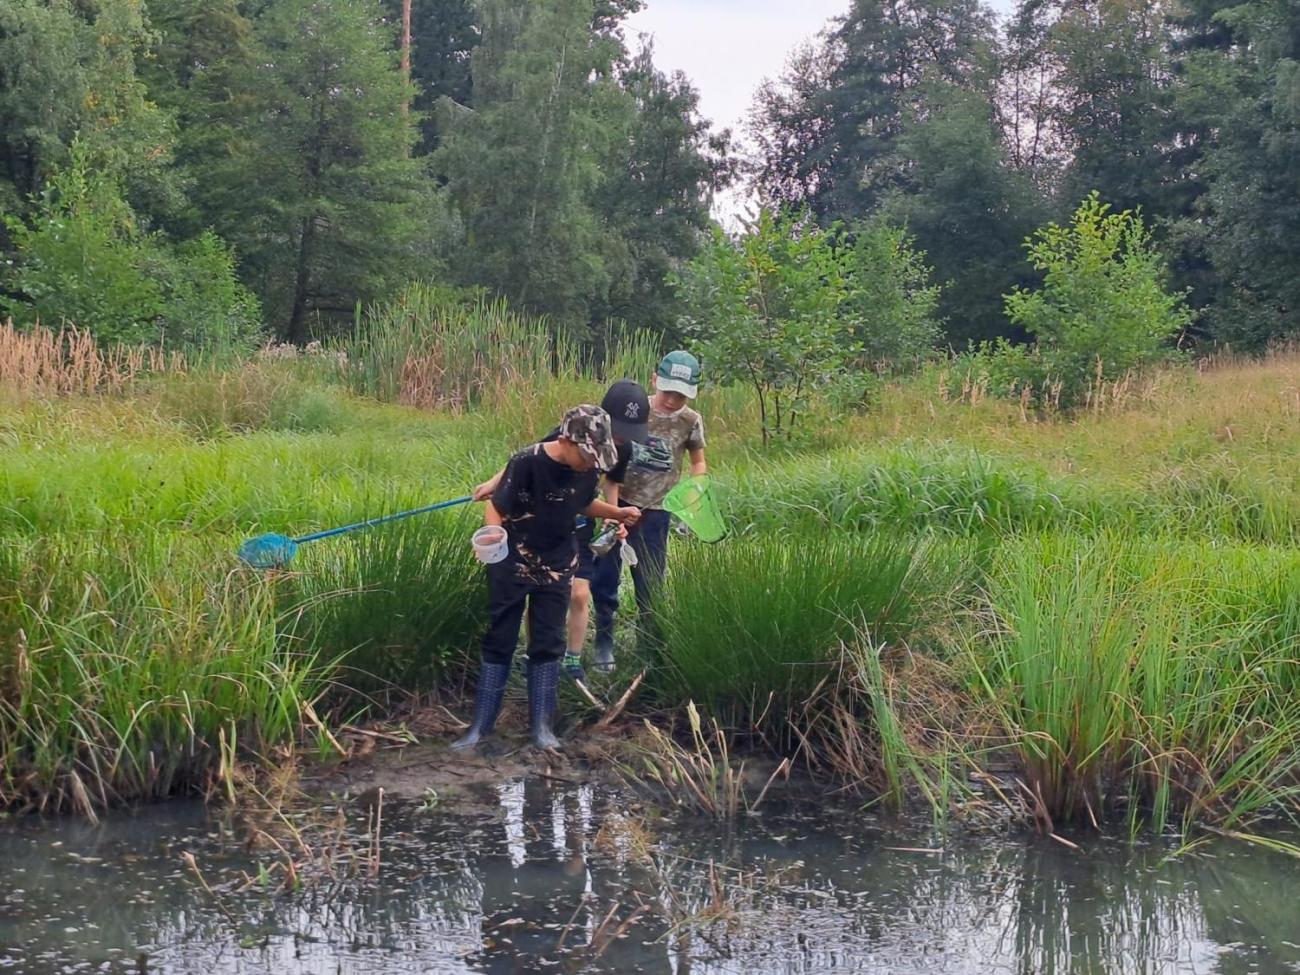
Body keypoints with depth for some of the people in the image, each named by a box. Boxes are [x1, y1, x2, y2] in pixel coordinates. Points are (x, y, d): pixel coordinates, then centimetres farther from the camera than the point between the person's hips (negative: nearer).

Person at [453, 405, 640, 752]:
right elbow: (496, 507, -21)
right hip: (512, 565, -4)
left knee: (548, 644, 6)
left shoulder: (587, 469, -8)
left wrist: (618, 513, 0)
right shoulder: (527, 462, -24)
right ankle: (481, 724, 10)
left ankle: (541, 725, 14)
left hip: (556, 567, 4)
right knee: (499, 642, 3)